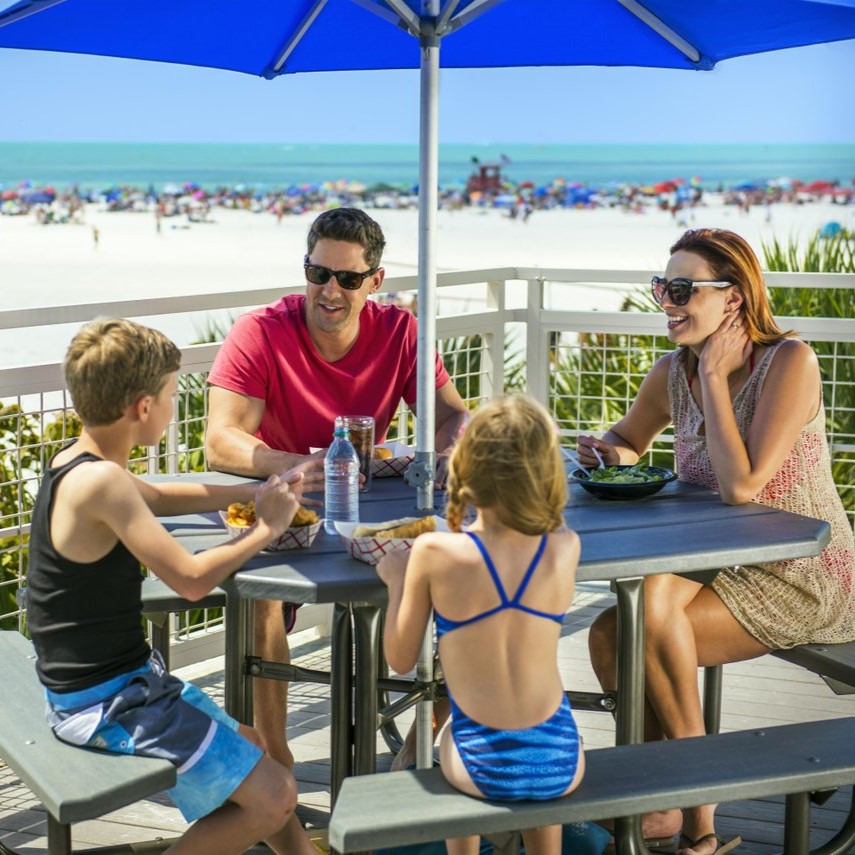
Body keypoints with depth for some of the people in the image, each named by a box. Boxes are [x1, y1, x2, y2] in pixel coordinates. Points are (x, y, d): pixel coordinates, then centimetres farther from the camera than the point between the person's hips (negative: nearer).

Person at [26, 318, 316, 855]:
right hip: (106, 704, -11)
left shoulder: (75, 463, 5)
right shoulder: (100, 481, -27)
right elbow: (191, 578, -26)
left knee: (251, 746, 24)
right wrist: (267, 527, -11)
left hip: (111, 681, 11)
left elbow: (158, 497, 24)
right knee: (272, 796, -8)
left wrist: (254, 493, 15)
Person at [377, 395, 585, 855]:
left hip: (484, 769, -1)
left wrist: (396, 581, 8)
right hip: (561, 764, 2)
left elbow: (400, 659, -5)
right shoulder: (565, 547, -11)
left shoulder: (434, 552, -17)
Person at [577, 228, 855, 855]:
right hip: (722, 565, 7)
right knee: (609, 636, -16)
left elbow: (742, 485, -27)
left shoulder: (790, 362, -18)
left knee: (652, 601, -28)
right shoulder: (675, 371, 1)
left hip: (801, 576, -7)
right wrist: (608, 452, -5)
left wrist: (714, 373, -20)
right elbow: (627, 441, 20)